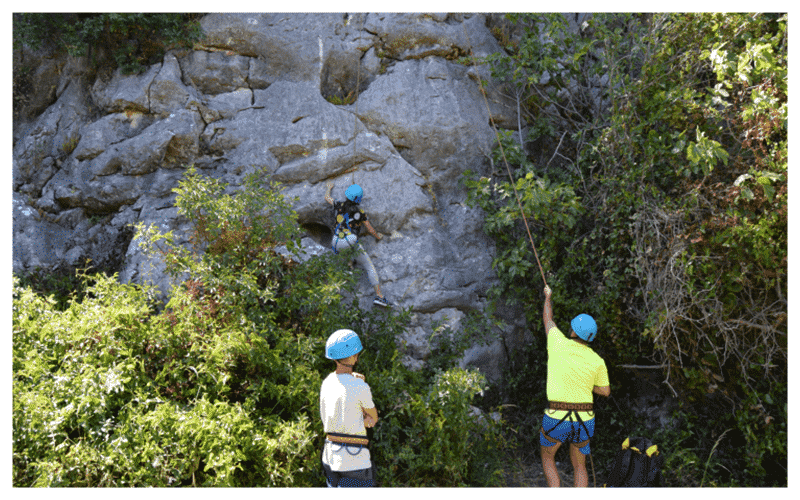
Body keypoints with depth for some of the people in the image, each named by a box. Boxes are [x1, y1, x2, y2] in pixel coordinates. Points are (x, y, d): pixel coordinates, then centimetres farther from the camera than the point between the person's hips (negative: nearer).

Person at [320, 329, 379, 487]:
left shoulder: (326, 383, 5)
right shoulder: (360, 387, -18)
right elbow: (374, 418, 1)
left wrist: (363, 421, 0)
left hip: (330, 455, 8)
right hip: (354, 461, -7)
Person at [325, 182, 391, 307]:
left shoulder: (339, 206, 13)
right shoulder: (359, 212, 6)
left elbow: (327, 197, 34)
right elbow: (371, 230, 14)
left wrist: (329, 187, 54)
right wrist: (378, 237, 34)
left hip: (337, 244, 3)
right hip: (351, 243, -3)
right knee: (370, 268, 4)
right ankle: (379, 296, -7)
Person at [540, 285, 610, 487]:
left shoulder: (559, 343, -8)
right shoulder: (597, 361, -3)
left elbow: (548, 321, 13)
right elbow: (605, 391, 12)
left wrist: (548, 296, 30)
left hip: (556, 420, -2)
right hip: (584, 421, 2)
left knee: (547, 457, 25)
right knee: (579, 466, 24)